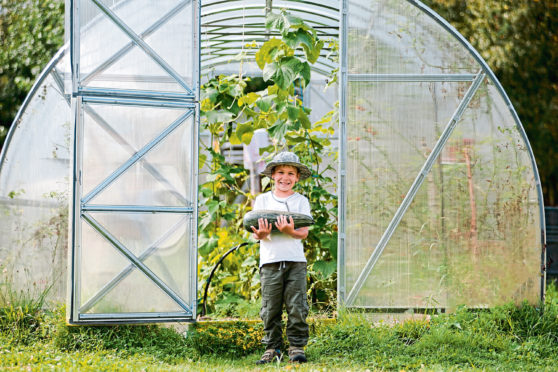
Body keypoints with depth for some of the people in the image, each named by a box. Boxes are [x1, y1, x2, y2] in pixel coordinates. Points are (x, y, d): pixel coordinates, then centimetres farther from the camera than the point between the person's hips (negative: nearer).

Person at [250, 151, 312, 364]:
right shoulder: (262, 200, 12)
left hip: (295, 261, 0)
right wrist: (260, 234, -16)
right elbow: (255, 232, 8)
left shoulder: (301, 201, 10)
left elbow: (304, 232, 1)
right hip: (270, 260, 1)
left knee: (297, 307, -4)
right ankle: (272, 347, 8)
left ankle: (297, 346, 5)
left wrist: (291, 231, -21)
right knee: (270, 308, -1)